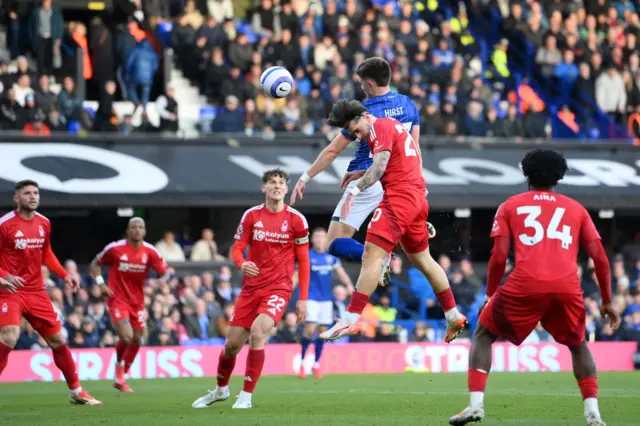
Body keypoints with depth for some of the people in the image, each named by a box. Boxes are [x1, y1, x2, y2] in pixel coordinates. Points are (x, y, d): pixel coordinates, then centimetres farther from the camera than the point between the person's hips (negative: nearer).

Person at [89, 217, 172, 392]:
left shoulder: (150, 252, -4)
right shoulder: (115, 248, -9)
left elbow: (166, 271, -3)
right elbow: (95, 263, 4)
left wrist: (162, 280, -26)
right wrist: (100, 283, -10)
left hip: (137, 302, 4)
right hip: (117, 299, -4)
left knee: (136, 341, 7)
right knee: (126, 337, -20)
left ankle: (121, 379, 25)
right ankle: (119, 366, 12)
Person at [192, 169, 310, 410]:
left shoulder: (296, 220, -3)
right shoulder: (251, 215, 2)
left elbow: (303, 261, 1)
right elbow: (237, 249, 5)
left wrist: (303, 299, -3)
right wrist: (242, 264, -20)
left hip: (279, 288, -3)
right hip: (250, 288, 3)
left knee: (258, 332, -26)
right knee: (232, 343, 5)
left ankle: (246, 396, -15)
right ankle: (221, 390, 33)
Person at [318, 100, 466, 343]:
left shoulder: (380, 127, -7)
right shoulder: (393, 125, 21)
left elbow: (379, 167, -21)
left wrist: (355, 190, -30)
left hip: (399, 196, -11)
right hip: (418, 198, 11)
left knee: (372, 255, -17)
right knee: (422, 260, 21)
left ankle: (351, 319, -26)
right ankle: (453, 316, 26)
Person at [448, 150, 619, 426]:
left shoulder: (510, 206, 19)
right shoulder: (575, 209, 23)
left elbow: (499, 256, 8)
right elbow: (600, 258, 16)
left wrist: (490, 295, 19)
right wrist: (607, 302, 23)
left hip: (525, 286, -2)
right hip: (568, 288, 2)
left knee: (483, 335, 19)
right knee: (578, 345, 28)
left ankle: (476, 403, 1)